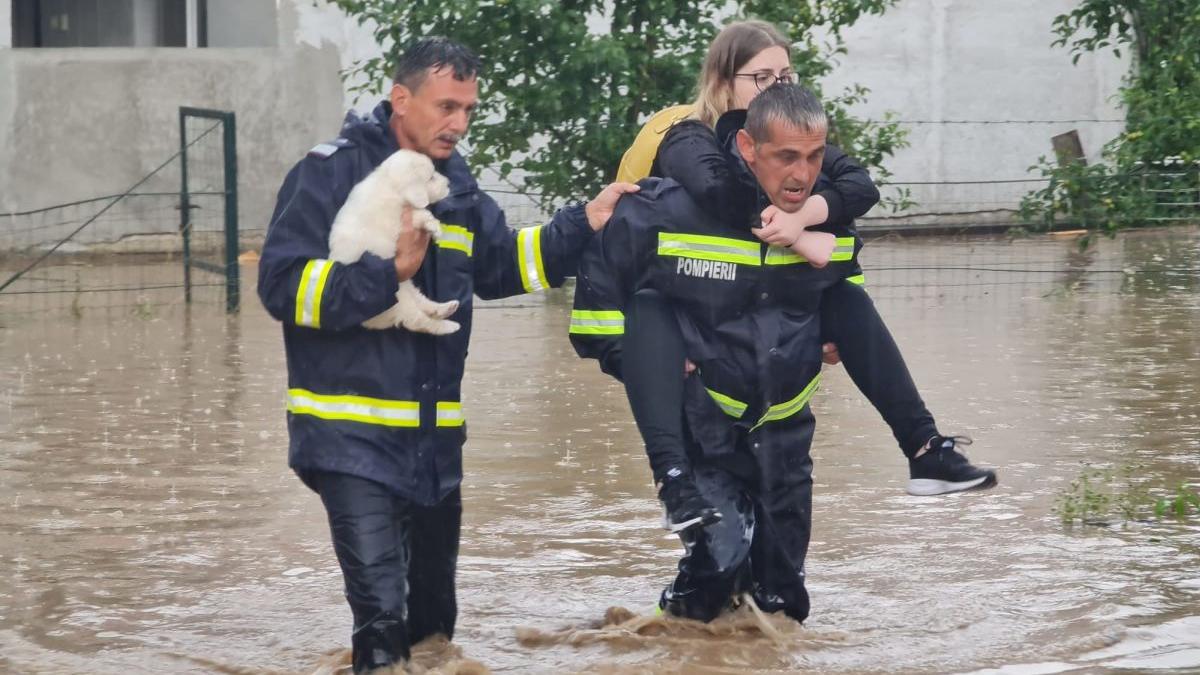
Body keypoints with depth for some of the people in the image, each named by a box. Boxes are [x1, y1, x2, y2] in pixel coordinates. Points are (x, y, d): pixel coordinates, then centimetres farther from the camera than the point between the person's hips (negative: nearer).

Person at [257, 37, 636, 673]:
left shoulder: (454, 183, 12)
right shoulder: (331, 174, -11)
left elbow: (503, 263, 22)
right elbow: (283, 285, -16)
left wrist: (584, 222, 10)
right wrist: (388, 272, -24)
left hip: (434, 436, 7)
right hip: (352, 434, -7)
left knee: (432, 609, 17)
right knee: (382, 613, -18)